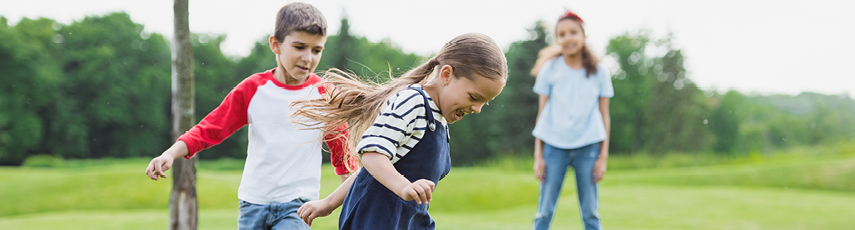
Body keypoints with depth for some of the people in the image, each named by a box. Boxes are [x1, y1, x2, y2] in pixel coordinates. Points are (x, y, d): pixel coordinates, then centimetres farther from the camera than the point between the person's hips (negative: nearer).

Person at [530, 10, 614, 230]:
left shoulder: (599, 72, 5)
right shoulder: (549, 69, 3)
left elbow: (604, 116, 7)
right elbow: (542, 113, 6)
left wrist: (603, 156, 2)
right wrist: (538, 156, 1)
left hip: (587, 146, 1)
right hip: (554, 145, 0)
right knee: (545, 211, -1)